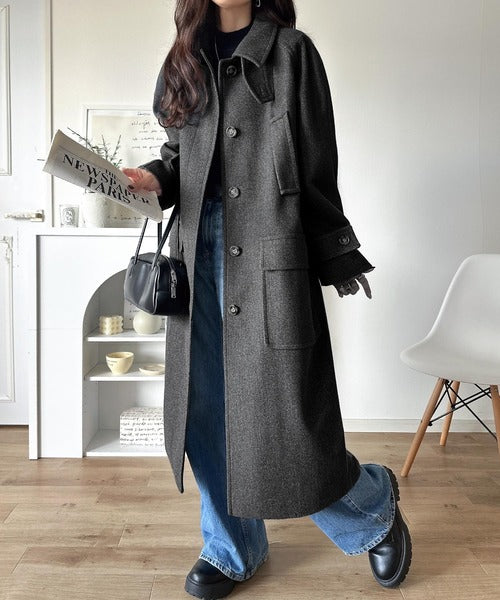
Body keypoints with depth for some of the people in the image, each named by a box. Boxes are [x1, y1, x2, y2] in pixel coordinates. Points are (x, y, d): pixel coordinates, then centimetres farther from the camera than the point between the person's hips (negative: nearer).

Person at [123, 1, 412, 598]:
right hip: (200, 251, 5)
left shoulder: (291, 51, 3)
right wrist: (155, 178, -1)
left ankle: (375, 505, 27)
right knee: (204, 407, 7)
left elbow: (318, 167, 0)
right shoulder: (185, 61, 17)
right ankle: (232, 549, 30)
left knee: (281, 408, -5)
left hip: (268, 254, -5)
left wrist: (338, 258, 0)